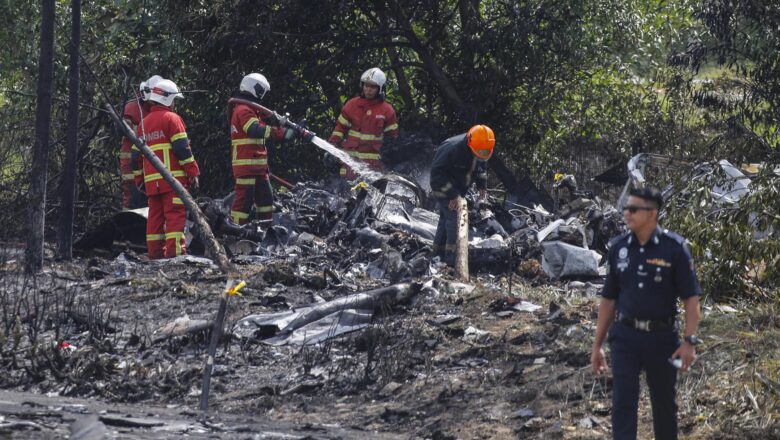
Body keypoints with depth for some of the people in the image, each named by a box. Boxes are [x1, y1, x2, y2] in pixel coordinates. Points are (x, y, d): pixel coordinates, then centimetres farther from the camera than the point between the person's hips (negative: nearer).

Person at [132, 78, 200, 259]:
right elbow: (182, 148, -11)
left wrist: (140, 180, 26)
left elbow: (136, 155, 20)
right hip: (173, 177, -7)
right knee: (175, 214, -9)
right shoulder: (171, 118, -4)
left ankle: (155, 252, 8)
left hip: (151, 181, 7)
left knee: (155, 216, 9)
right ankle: (174, 250, -16)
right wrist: (193, 172, -7)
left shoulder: (143, 123, 19)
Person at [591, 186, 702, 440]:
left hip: (661, 336, -2)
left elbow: (691, 298, -8)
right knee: (623, 403, -7)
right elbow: (608, 300, 9)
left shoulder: (674, 247, -8)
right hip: (625, 336, 2)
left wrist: (690, 342, -17)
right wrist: (597, 345, 10)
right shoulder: (618, 247, 2)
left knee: (664, 404, 12)